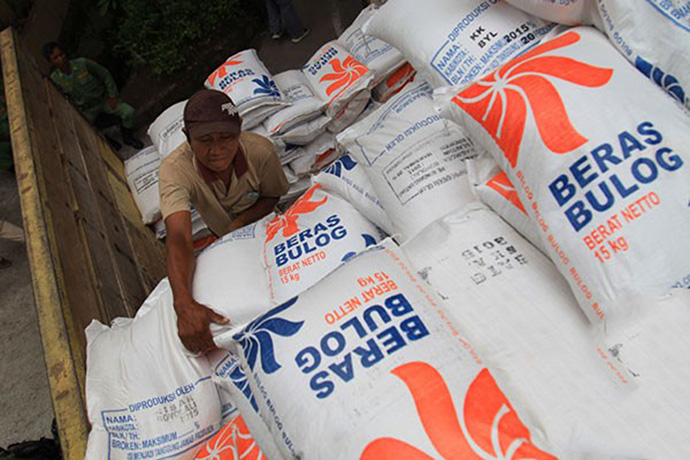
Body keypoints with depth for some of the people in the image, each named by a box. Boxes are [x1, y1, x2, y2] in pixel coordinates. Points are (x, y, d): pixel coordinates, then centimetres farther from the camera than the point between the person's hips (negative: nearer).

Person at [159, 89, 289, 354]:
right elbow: (178, 239, -55)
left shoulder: (260, 151, -38)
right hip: (220, 231, 0)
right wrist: (184, 304, -71)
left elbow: (274, 197, -16)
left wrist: (240, 222, -35)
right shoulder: (174, 170, -42)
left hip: (261, 220, 1)